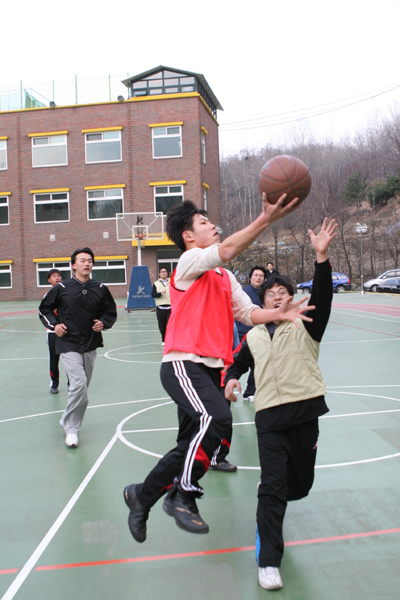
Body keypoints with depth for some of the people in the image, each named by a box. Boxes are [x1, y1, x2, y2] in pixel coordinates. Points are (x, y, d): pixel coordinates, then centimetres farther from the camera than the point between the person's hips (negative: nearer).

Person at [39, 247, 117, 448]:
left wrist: (103, 323, -6)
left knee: (81, 388, 13)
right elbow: (44, 309, 8)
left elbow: (111, 312, 13)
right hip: (68, 344, -4)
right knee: (79, 384, -18)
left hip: (90, 345, 4)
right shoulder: (62, 288, -3)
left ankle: (68, 421, 36)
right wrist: (54, 325, -8)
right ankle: (71, 428, -3)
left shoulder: (100, 289, 3)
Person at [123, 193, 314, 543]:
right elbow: (227, 250, -20)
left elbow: (247, 312, 15)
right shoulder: (189, 262, -4)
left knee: (195, 441, 9)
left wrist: (279, 314, -3)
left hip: (210, 368, 9)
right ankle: (183, 494, -12)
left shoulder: (224, 277, 20)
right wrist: (266, 219, -27)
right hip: (183, 364, -8)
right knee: (217, 419, -26)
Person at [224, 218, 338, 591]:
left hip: (305, 409, 0)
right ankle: (268, 560, -2)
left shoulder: (306, 325, 7)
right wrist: (231, 379, 5)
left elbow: (321, 296, -10)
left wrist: (321, 257, -24)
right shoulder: (253, 337, 17)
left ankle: (271, 505, 47)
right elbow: (238, 363, 29)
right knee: (273, 484, -10)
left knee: (301, 483, 12)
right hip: (269, 414, 1)